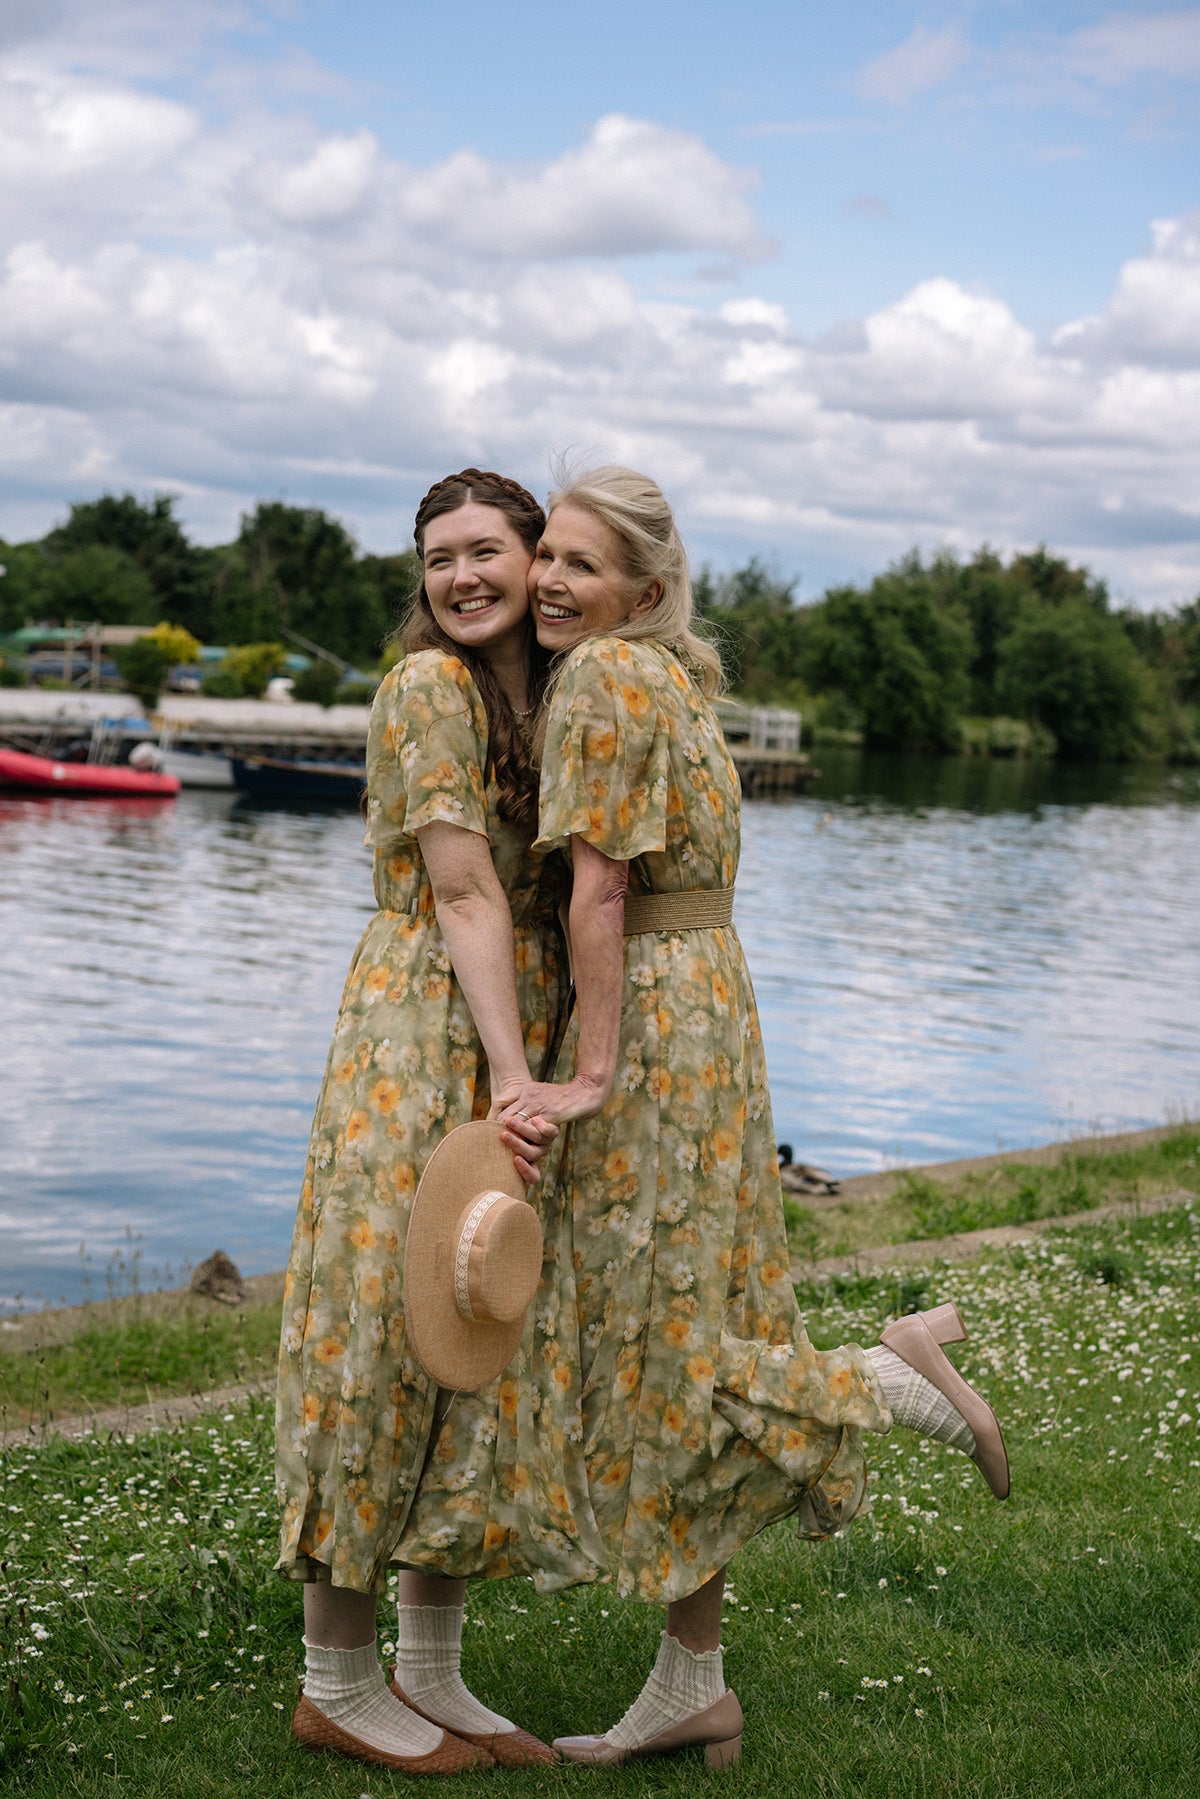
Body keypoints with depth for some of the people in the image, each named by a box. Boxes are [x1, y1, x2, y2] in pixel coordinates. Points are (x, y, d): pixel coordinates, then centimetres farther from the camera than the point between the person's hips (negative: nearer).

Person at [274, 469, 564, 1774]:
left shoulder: (547, 696, 16)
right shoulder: (430, 685, -8)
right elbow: (462, 889, -15)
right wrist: (511, 1069, -21)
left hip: (517, 1045, 8)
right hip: (422, 1038, -8)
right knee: (383, 1330, -3)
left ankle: (431, 1675, 21)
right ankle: (334, 1683, 10)